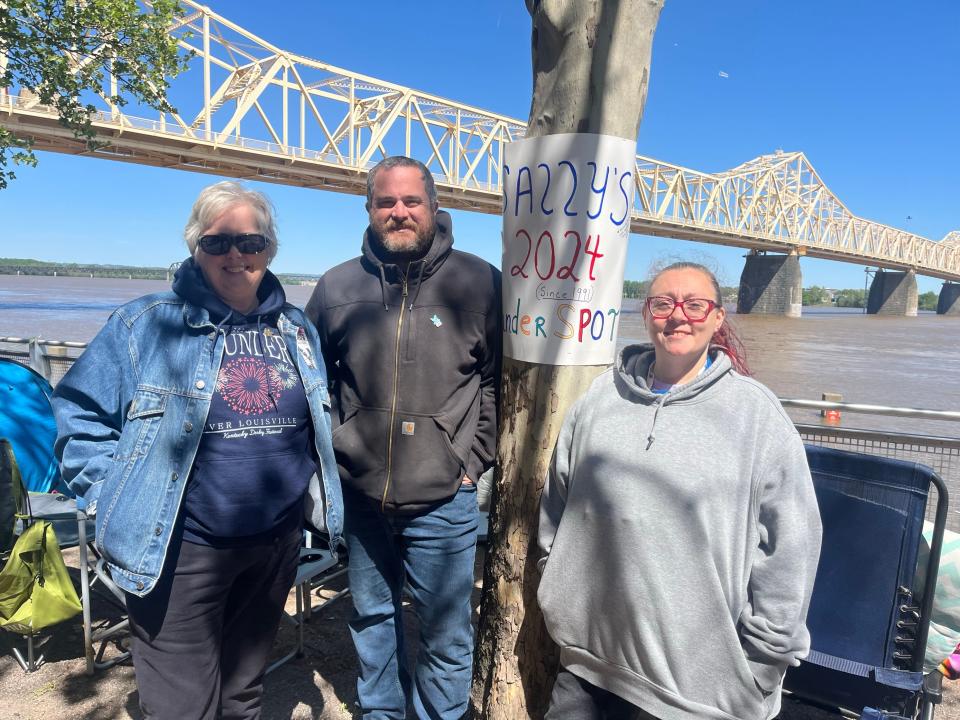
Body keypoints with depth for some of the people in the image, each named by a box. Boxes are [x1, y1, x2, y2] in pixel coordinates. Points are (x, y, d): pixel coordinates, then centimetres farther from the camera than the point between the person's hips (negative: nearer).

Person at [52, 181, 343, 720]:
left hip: (278, 545, 4)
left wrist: (313, 499, 11)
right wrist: (125, 498, -9)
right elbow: (79, 415, -3)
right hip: (179, 550, -4)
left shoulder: (298, 330, 6)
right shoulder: (147, 324, -8)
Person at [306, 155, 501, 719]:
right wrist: (332, 450, 5)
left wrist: (472, 460, -5)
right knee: (371, 618, 23)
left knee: (446, 633, 12)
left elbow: (499, 380, 0)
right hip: (361, 494, 3)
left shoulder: (479, 282, -5)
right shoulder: (338, 287, 2)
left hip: (443, 500, -3)